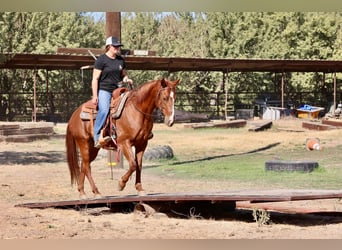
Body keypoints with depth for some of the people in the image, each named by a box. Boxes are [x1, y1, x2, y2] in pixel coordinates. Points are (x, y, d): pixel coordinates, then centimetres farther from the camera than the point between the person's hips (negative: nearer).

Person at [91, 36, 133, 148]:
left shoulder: (120, 60, 15)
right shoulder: (101, 60, -4)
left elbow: (124, 74, 28)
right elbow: (95, 79, -6)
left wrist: (127, 80, 3)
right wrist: (95, 96, -13)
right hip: (104, 90, -7)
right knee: (104, 110, -29)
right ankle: (97, 137, -29)